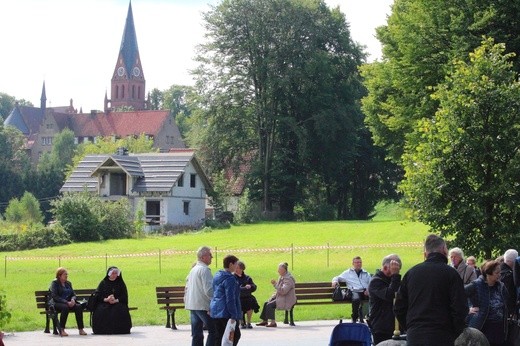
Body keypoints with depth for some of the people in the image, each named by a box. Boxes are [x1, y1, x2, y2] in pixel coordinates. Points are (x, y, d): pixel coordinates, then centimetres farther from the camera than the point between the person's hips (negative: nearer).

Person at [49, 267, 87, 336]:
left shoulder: (68, 283, 19)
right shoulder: (54, 283, -1)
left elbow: (73, 294, 17)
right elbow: (55, 297, -12)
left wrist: (73, 299, -9)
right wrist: (66, 302, -21)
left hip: (68, 303, 6)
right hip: (56, 303, -6)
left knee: (78, 307, -25)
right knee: (65, 307, -39)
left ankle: (81, 329, -26)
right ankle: (61, 330, -36)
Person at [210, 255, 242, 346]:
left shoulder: (217, 276, 14)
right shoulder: (230, 279, -15)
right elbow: (230, 299, -19)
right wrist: (233, 316, -19)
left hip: (215, 312, 9)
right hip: (226, 313, -9)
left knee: (218, 337, 9)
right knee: (236, 335, 0)